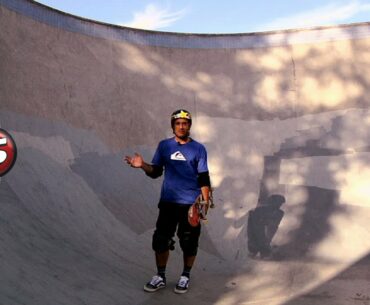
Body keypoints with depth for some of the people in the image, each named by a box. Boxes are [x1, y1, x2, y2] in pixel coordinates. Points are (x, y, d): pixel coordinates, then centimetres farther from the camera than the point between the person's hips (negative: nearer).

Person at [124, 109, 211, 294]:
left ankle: (185, 277, 24)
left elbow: (203, 178, 0)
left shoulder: (198, 148, 0)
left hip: (191, 204, -2)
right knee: (160, 240, 4)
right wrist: (143, 166, -12)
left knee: (189, 243, 5)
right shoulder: (164, 145, 6)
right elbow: (156, 172, 7)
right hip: (168, 202, 2)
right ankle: (160, 277, 20)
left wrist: (206, 203, -6)